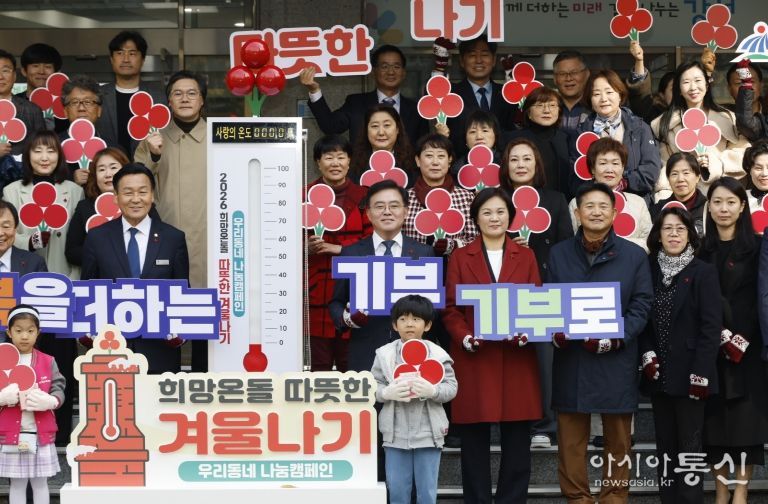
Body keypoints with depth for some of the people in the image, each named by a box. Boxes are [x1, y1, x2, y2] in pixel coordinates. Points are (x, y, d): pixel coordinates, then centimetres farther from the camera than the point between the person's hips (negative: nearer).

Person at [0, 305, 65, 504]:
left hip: (41, 433, 1)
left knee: (40, 483, 9)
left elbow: (59, 389, 1)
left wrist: (50, 401, -21)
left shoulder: (48, 362, 4)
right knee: (17, 484, 5)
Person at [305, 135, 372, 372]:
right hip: (315, 293, 0)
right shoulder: (305, 195, 8)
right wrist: (306, 246, -13)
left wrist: (339, 248, -11)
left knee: (351, 365, 0)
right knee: (318, 364, 0)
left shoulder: (362, 197, 8)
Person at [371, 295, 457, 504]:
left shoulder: (438, 355, -2)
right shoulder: (384, 354, 1)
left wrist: (432, 391, -23)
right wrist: (387, 393, -19)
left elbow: (451, 387, -4)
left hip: (428, 433, -1)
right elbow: (373, 386, 1)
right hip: (396, 434, 1)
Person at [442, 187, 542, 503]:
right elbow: (450, 308, 2)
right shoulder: (460, 257, 7)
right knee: (474, 444, 2)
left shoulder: (526, 257, 11)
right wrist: (466, 338, -15)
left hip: (517, 360, 1)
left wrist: (526, 334, -13)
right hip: (474, 360, -1)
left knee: (517, 444, 2)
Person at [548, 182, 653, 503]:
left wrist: (615, 338, -14)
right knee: (571, 437, 4)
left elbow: (641, 306, 0)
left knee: (617, 438, 7)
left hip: (616, 362, -1)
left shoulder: (635, 255, 3)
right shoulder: (559, 254, 9)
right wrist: (555, 331, -11)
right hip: (570, 359, 1)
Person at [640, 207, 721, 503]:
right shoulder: (650, 270, 9)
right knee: (665, 445, 9)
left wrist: (700, 373, -16)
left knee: (689, 446, -2)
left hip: (689, 373, -4)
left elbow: (711, 326, -9)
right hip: (659, 374, 5)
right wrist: (647, 354, -5)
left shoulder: (704, 272, -5)